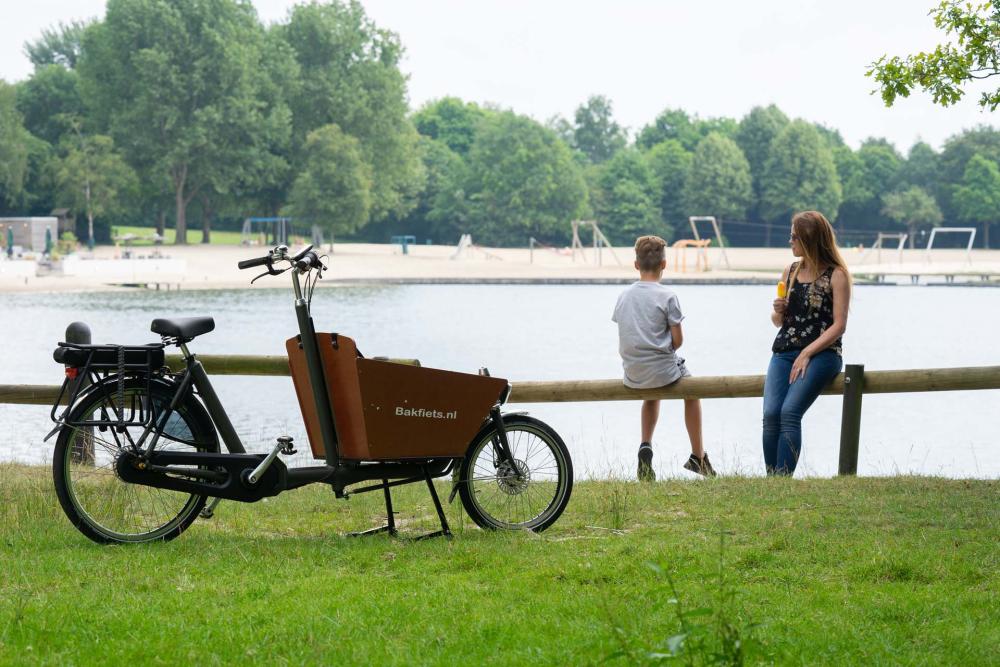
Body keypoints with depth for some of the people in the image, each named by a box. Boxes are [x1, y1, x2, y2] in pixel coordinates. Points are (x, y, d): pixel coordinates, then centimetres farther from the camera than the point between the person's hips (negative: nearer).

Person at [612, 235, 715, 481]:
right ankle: (697, 456, 29)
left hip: (632, 375, 4)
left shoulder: (624, 296, 3)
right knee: (692, 391, 26)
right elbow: (678, 340, -10)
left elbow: (626, 338, 10)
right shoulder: (667, 297, -12)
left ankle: (645, 446, 20)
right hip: (662, 370, -4)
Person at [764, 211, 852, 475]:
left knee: (789, 412, -25)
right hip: (784, 352, 5)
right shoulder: (791, 271, 15)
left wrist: (807, 354, -16)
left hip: (822, 353, -5)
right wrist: (778, 312, -1)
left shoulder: (836, 275, -2)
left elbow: (839, 325, -7)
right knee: (770, 414, -18)